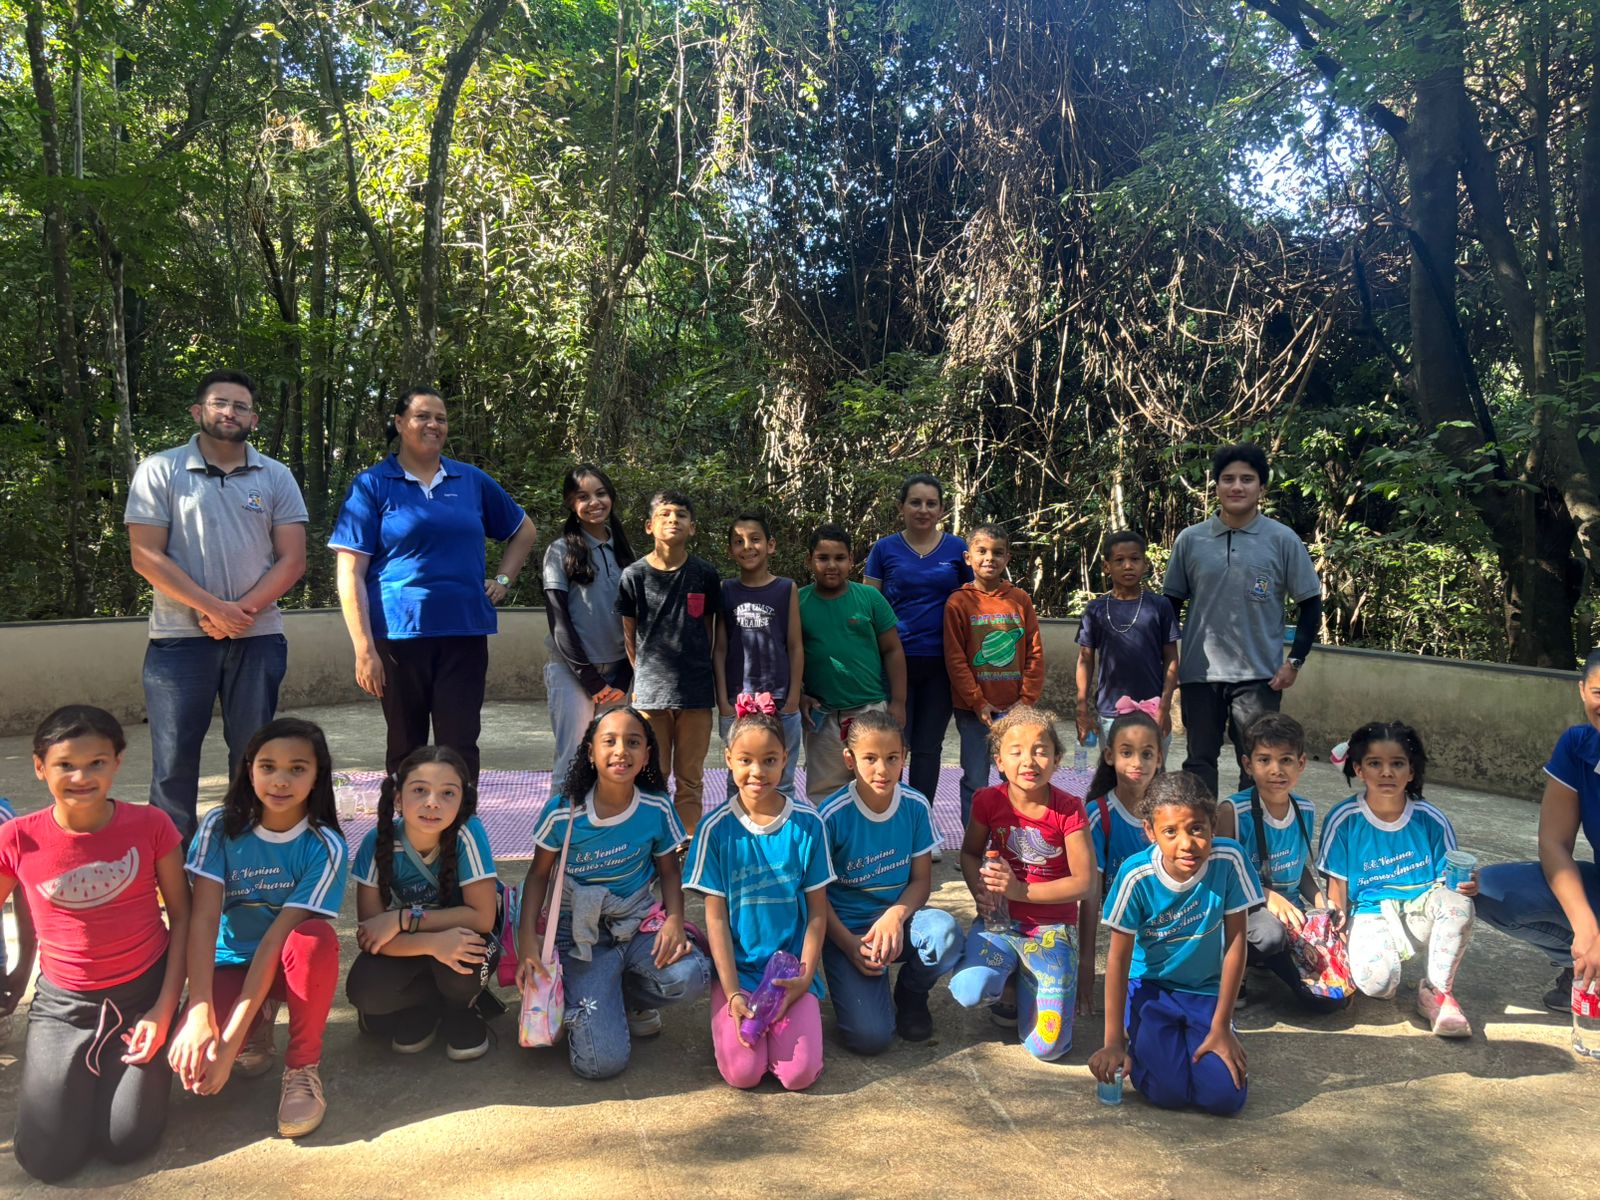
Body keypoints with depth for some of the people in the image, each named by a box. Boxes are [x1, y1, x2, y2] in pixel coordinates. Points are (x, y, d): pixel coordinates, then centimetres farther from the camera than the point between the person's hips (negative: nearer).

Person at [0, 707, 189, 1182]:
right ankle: (78, 1076, 23)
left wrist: (165, 1008, -8)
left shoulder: (150, 825, -12)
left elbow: (181, 916, -4)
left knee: (124, 1144, -8)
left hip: (143, 994, -1)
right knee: (47, 1160, -6)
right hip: (62, 1004, 1)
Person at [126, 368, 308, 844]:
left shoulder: (276, 478, 7)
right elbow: (146, 556, -5)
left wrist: (240, 612, -12)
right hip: (179, 638, -1)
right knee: (173, 761, 1)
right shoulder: (160, 471, 2)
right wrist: (213, 608, -13)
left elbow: (292, 560, 1)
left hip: (257, 638, 2)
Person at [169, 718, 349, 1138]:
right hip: (230, 964, 1)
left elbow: (279, 936, -25)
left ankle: (302, 1068, -14)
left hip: (290, 964, -1)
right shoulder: (221, 827, -13)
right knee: (189, 1055, -28)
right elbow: (203, 918, -21)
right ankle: (257, 1027, 8)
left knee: (315, 938, -37)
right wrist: (200, 1013, -33)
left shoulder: (325, 848, -18)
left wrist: (230, 1039, -30)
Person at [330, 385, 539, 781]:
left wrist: (503, 580, 9)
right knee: (406, 747, 9)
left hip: (465, 632, 2)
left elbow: (524, 531, 24)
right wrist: (364, 648, -11)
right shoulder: (372, 485, 1)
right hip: (400, 633, -2)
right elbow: (351, 573, -4)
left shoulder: (472, 481, 9)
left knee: (460, 745, 0)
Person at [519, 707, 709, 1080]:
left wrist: (674, 919, -13)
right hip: (583, 934, -2)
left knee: (690, 978, -32)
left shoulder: (657, 808, -7)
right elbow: (539, 873, 2)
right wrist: (527, 937, -9)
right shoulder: (562, 811, -12)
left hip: (641, 924, 3)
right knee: (603, 1062, -20)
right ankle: (588, 1006, 17)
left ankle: (625, 997, 4)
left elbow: (669, 870, 6)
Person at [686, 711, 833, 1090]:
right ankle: (736, 1013, 15)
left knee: (800, 1074, -14)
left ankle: (788, 1015, 15)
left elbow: (817, 912, 1)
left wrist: (805, 978, -9)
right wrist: (733, 993, -11)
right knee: (742, 1072, -16)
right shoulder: (716, 829, -7)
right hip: (737, 970, 0)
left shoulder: (808, 825, -4)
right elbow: (716, 917, -5)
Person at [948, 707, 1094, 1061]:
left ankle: (1023, 980, 17)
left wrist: (1021, 890, -20)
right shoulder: (989, 801, -7)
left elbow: (1084, 884, -11)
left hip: (1052, 928, -1)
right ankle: (1009, 978, 7)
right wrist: (980, 891, -12)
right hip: (1001, 920, 2)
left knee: (1047, 1047, -14)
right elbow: (970, 853, 9)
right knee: (969, 991, -30)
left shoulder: (1069, 809, -13)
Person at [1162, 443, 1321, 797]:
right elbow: (1171, 602, 12)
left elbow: (1311, 604, 4)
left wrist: (1295, 660, -4)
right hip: (1199, 673, 2)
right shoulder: (1190, 540, 4)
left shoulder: (1283, 540, 0)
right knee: (1199, 762, 10)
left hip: (1260, 675, -1)